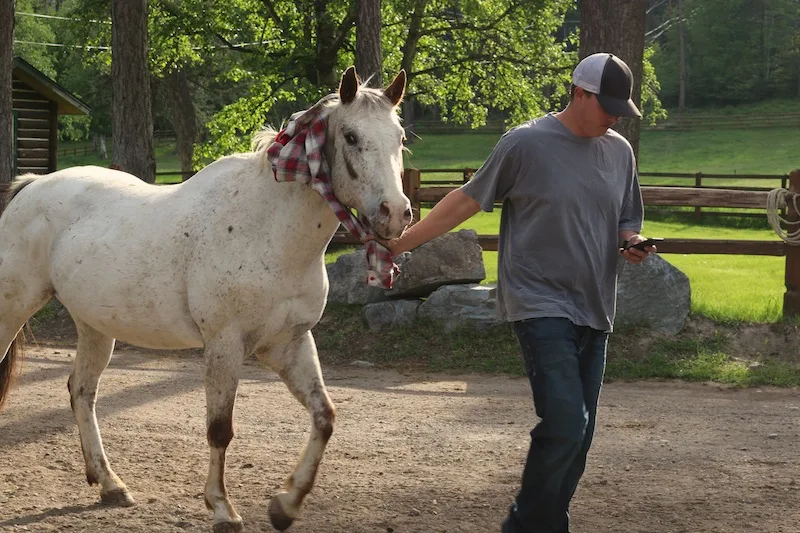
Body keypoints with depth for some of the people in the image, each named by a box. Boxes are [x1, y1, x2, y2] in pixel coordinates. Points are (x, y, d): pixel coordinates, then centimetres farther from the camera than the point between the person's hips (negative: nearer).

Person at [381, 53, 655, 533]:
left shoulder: (620, 152, 9)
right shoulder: (525, 144, -7)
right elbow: (465, 201, -2)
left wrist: (633, 245, -3)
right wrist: (401, 243, -5)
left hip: (595, 312, 6)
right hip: (541, 306, -6)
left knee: (579, 437, 6)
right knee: (565, 424, -18)